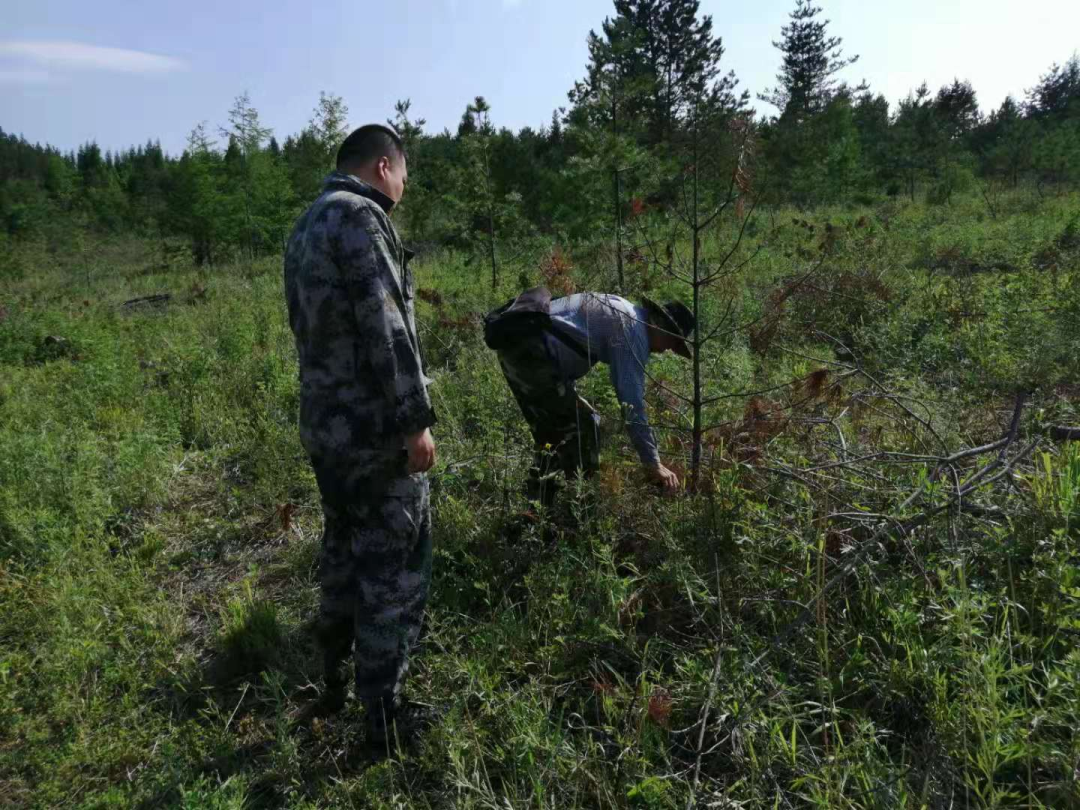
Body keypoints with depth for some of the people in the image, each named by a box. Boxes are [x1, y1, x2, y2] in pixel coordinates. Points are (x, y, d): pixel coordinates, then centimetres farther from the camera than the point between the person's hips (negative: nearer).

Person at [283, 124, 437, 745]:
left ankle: (335, 682, 35)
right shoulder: (361, 217, -13)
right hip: (376, 431, -10)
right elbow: (384, 328, -21)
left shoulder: (307, 226, 17)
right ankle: (385, 712, 13)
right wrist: (416, 420, -18)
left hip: (323, 426, 10)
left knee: (345, 551, 21)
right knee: (395, 566, 1)